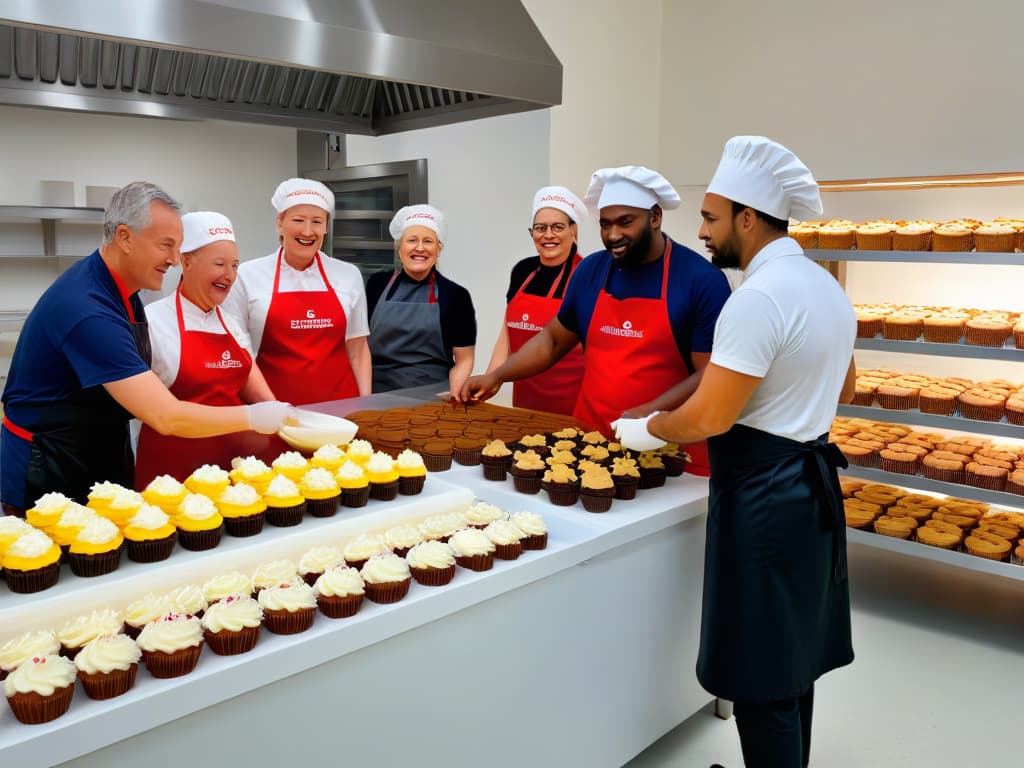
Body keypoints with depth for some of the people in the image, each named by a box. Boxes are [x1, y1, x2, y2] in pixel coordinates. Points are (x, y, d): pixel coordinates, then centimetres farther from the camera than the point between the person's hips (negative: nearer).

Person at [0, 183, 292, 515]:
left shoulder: (119, 287, 0)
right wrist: (252, 417, -21)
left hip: (99, 461, 8)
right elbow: (166, 417, -31)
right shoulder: (88, 311, -28)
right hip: (48, 477, -8)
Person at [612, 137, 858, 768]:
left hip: (763, 497, -10)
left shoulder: (758, 297, -21)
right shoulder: (827, 286, 10)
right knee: (793, 656, 21)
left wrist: (645, 430, -6)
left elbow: (710, 418, -22)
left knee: (761, 674, 3)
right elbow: (843, 390, 20)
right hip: (812, 482, 10)